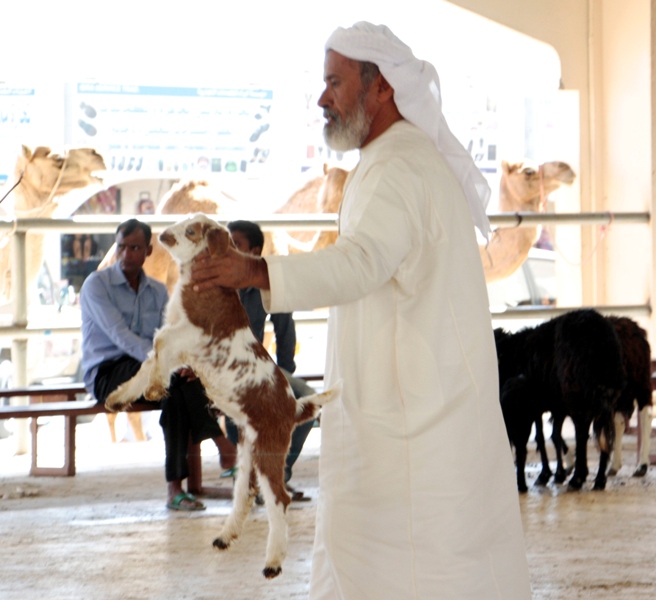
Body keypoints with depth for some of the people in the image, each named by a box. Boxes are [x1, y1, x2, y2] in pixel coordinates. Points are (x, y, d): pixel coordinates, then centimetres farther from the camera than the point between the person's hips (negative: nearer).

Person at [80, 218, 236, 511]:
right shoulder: (96, 285, -4)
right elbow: (120, 336, -17)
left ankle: (175, 488, -31)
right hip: (106, 375, -4)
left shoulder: (158, 291, 14)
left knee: (177, 392, -31)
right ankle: (220, 443, -27)